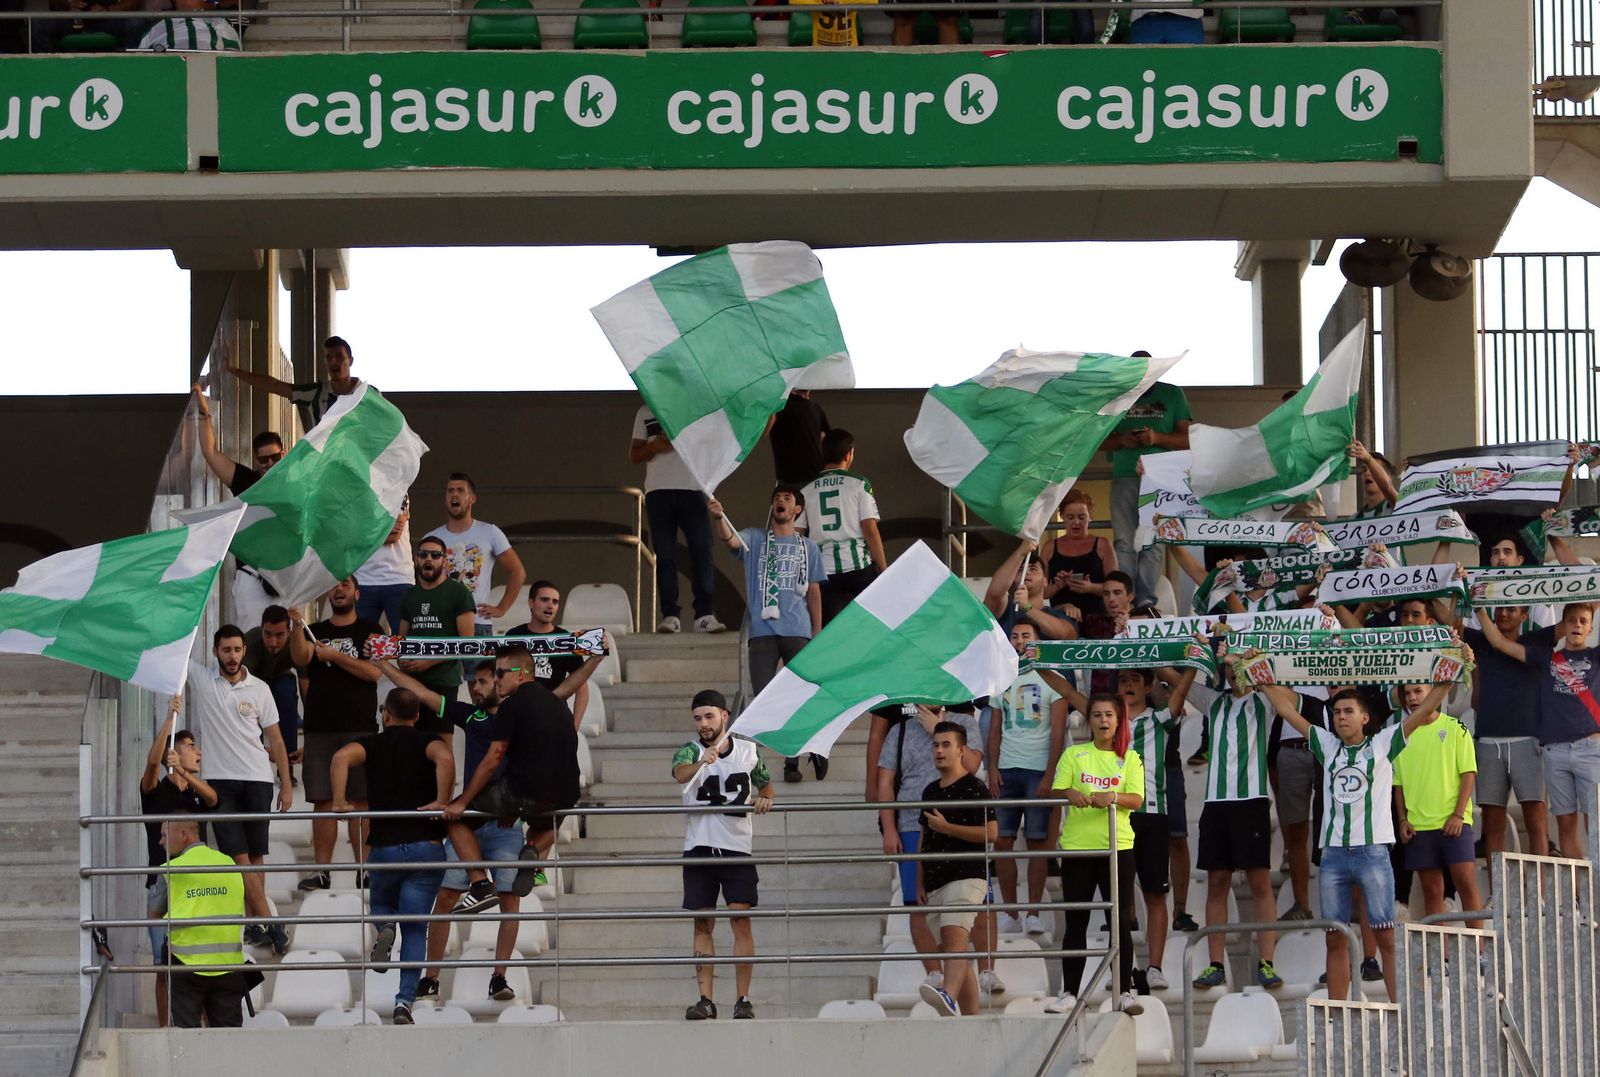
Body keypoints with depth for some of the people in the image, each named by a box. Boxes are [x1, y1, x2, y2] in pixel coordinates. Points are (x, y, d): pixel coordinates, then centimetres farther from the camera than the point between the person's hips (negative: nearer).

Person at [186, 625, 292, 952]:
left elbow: (275, 740, 11)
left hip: (258, 781, 1)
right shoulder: (200, 679, 4)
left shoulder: (259, 690, 7)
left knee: (255, 856, 3)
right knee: (238, 856, -9)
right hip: (220, 780, -1)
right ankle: (269, 922, -11)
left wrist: (286, 784, 7)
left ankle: (255, 924, 10)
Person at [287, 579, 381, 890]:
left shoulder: (369, 631, 8)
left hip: (359, 727, -2)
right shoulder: (314, 631, 15)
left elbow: (374, 671, -6)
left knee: (360, 800, -6)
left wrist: (334, 655, -12)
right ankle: (321, 871, 1)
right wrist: (297, 626, -22)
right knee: (323, 800, 0)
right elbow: (300, 657, -5)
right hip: (319, 727, 2)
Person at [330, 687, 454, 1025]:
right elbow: (445, 758, -20)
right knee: (415, 928, 4)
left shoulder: (373, 744, 8)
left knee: (382, 904, 29)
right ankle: (405, 1001, -8)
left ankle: (383, 928, -5)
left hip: (384, 845, 1)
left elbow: (341, 757, -14)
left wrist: (339, 802, -12)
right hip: (427, 845, -1)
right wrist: (442, 802, -15)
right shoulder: (428, 742, 5)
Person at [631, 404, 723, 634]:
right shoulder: (646, 412, 16)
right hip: (659, 492, 0)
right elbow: (634, 455, 14)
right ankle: (670, 615, -5)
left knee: (702, 551, -10)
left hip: (692, 490, 0)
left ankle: (704, 615, -12)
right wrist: (655, 446, -6)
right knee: (665, 556, -4)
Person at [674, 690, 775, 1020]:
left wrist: (765, 798, -1)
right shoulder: (689, 751, 0)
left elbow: (766, 784, 22)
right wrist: (702, 762, -44)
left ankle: (743, 999, -4)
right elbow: (680, 774, -23)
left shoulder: (747, 750, 7)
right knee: (702, 924, 0)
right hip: (699, 848, 0)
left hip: (737, 847, 0)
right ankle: (705, 999, 0)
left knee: (740, 919, -7)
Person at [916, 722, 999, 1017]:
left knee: (954, 936, -28)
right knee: (952, 950, 7)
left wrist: (946, 827, -13)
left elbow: (991, 832, -12)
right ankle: (972, 1017, 10)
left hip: (966, 875, -8)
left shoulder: (973, 788, -4)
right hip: (936, 882, 8)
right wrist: (920, 884, 19)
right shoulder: (930, 791, 19)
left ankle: (948, 996, -48)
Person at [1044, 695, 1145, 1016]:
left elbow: (1136, 799, -3)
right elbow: (1056, 791, 3)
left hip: (1118, 847, -1)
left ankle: (1125, 991, 1)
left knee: (1121, 921, -2)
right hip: (1077, 845, 1)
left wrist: (1111, 797, -22)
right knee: (1075, 922, 3)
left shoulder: (1129, 759, 8)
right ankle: (1069, 993, 7)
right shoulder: (1074, 755, 10)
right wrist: (1070, 794, -20)